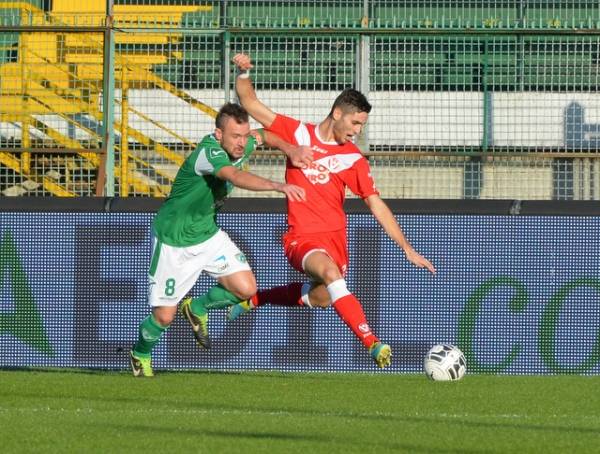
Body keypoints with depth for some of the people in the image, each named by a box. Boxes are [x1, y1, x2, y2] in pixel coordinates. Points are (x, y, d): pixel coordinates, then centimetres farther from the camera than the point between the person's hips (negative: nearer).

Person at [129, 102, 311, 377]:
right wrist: (279, 186, -65)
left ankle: (197, 308, 19)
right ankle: (140, 355, 32)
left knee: (246, 289, -10)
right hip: (174, 241, -7)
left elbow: (263, 135, 17)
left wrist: (289, 149, -2)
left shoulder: (241, 146, -7)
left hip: (208, 232, 7)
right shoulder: (209, 152, -32)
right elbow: (237, 177, -52)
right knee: (164, 316, 0)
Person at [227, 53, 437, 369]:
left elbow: (376, 205, 2)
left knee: (320, 298, 7)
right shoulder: (299, 134, 0)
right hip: (301, 237, -4)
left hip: (335, 236, 4)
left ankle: (255, 298, 34)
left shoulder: (353, 159, 2)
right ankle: (372, 343, -36)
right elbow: (251, 104, 4)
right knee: (331, 271, -30)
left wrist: (407, 248, -4)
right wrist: (243, 73, -15)